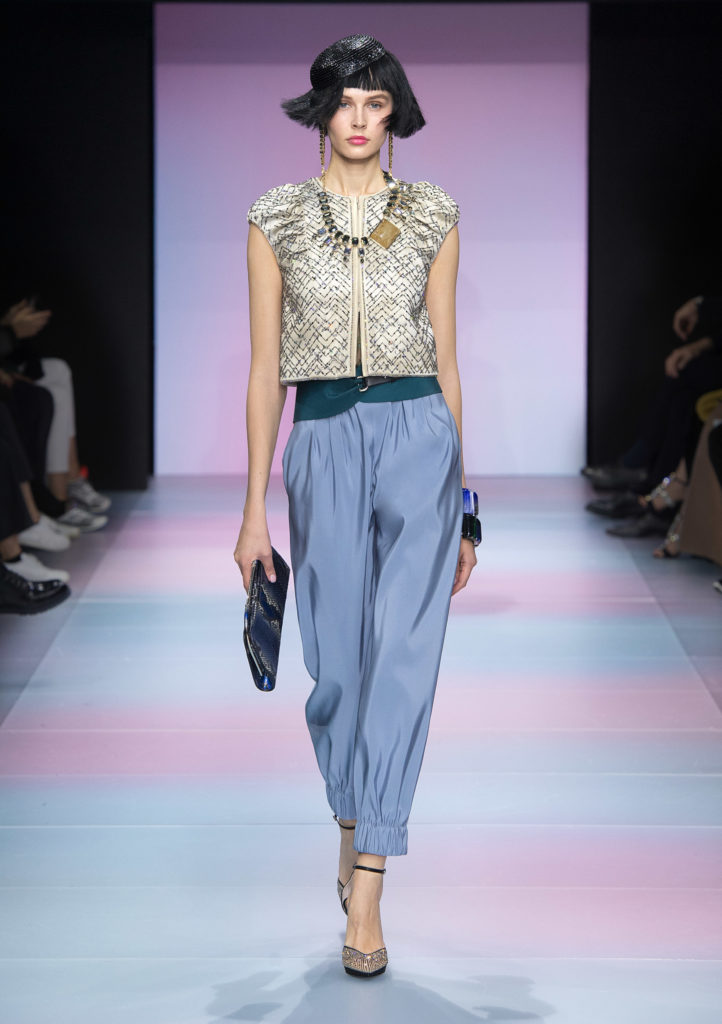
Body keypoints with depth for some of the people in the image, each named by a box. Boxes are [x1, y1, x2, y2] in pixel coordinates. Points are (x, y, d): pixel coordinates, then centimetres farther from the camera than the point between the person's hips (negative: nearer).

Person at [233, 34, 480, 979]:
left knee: (402, 657, -11)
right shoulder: (277, 219, 5)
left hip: (418, 438, 0)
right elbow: (265, 369, 5)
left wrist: (463, 505, 11)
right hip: (323, 447, 0)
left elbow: (447, 360, 11)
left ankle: (365, 895, -11)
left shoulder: (432, 216, 7)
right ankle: (352, 824, 34)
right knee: (338, 667, 5)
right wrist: (255, 510, 2)